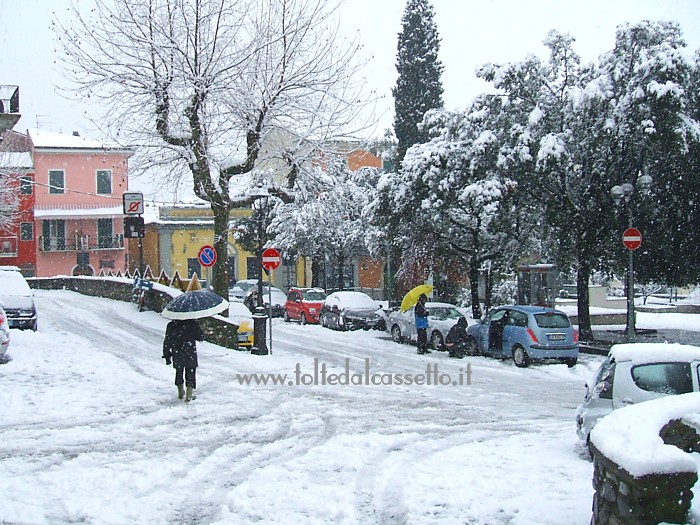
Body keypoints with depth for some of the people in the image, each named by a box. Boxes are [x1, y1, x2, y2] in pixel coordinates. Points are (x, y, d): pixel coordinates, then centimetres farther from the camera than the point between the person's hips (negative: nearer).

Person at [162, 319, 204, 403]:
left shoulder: (171, 325, -3)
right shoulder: (192, 323, -9)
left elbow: (167, 342, 2)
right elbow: (201, 337, -3)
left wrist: (167, 355, 11)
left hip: (176, 355, 3)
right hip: (190, 355, -3)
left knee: (179, 372, 22)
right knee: (190, 374, 6)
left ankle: (180, 393, 35)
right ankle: (188, 396, -1)